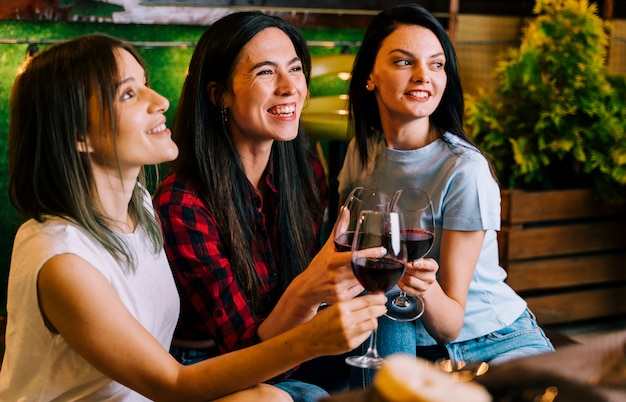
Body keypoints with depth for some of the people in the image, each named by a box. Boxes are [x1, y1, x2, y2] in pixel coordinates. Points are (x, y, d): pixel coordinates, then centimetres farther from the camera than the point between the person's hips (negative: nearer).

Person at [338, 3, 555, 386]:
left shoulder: (465, 169, -17)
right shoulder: (362, 151, 0)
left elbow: (450, 324, -17)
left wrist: (427, 291, -39)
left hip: (495, 343, -4)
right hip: (408, 348, 4)